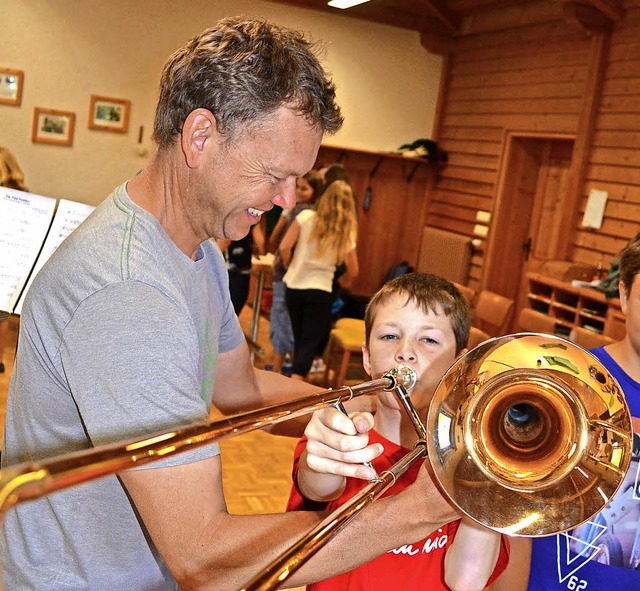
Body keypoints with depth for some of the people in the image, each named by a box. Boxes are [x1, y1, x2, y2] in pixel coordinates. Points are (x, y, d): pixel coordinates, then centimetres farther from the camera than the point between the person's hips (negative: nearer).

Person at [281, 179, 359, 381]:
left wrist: (289, 266, 12)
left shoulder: (306, 217, -4)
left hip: (294, 286, 2)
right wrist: (342, 281, 24)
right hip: (320, 290, -2)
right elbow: (353, 272, 3)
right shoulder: (346, 232, -2)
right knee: (310, 341, 4)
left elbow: (284, 247, -7)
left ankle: (297, 381, 30)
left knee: (299, 339, 19)